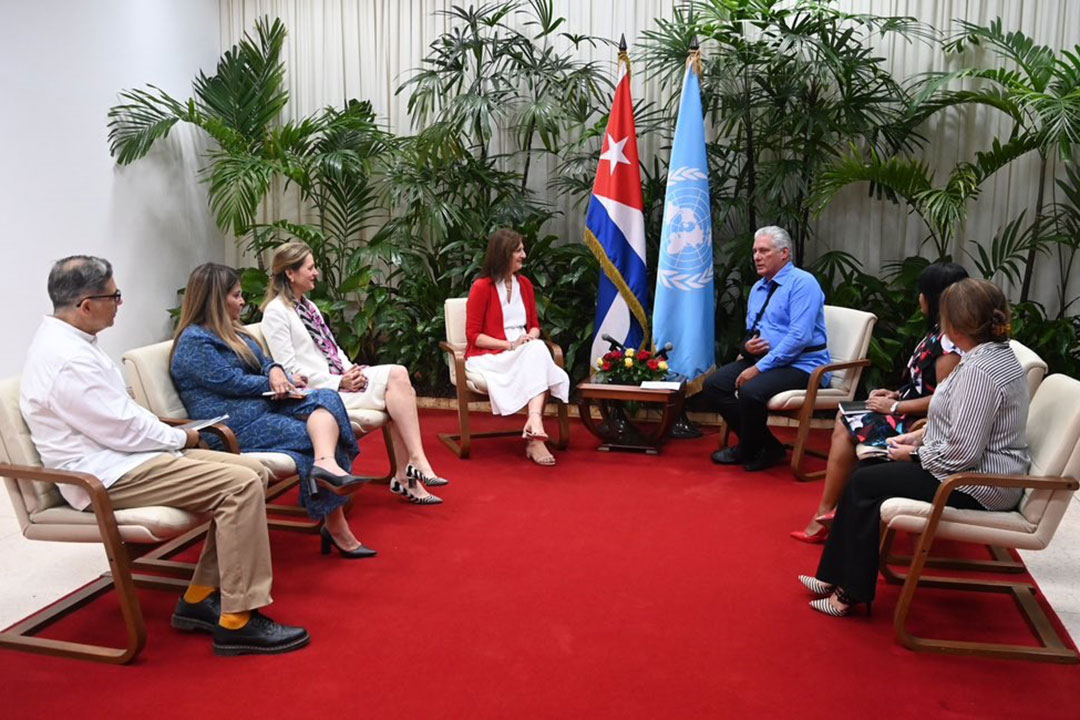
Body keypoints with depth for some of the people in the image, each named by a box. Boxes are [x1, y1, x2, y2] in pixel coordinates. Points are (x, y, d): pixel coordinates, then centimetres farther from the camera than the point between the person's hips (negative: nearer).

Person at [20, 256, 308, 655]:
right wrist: (181, 438, -3)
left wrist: (171, 434, 6)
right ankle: (237, 621, -16)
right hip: (107, 477, -11)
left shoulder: (66, 341, 13)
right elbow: (123, 430, -19)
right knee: (241, 485, -22)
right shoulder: (67, 360, -21)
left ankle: (200, 599, 6)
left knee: (252, 472, 2)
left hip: (121, 456, 11)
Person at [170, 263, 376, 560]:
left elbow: (263, 361, 21)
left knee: (326, 399, -17)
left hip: (263, 405, 9)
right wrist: (273, 384, -2)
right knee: (313, 437, -19)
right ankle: (335, 526, -30)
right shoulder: (194, 341, -7)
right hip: (236, 426, -9)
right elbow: (231, 382, -14)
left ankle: (326, 465, -41)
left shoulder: (230, 332, 24)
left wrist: (275, 371, -3)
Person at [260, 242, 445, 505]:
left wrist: (351, 372, 0)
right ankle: (416, 462, -21)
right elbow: (289, 368, -13)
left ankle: (406, 476, -16)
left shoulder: (308, 306, 22)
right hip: (318, 391, -8)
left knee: (398, 375, -17)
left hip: (339, 379, 8)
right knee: (397, 378, -22)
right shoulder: (276, 312, -6)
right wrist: (339, 382, -17)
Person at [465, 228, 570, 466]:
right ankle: (535, 436, -40)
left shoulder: (525, 284, 13)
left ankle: (534, 430, -42)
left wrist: (530, 337, -7)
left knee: (539, 349, -30)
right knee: (536, 354, -32)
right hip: (488, 357, -5)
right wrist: (509, 345, -18)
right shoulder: (481, 287, -6)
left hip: (526, 353, 5)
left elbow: (534, 325, 18)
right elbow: (473, 335, -7)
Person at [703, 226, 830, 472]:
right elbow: (750, 334, 23)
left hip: (802, 366, -9)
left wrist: (759, 367, -22)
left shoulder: (802, 283, -10)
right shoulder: (757, 288, 16)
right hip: (762, 360, 9)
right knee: (713, 385, -7)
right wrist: (747, 347, -4)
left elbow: (799, 337, -21)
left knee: (750, 391, -32)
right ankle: (766, 445, -2)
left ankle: (747, 452, -3)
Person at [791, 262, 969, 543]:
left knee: (846, 429, -10)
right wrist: (895, 394, 5)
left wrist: (894, 407, -16)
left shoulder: (950, 341, -23)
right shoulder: (940, 333, 8)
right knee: (844, 421, 5)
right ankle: (828, 510, 2)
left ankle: (826, 513, 2)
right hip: (912, 413, 10)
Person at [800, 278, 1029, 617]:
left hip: (975, 487, -10)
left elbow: (962, 454, -28)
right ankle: (836, 576, 13)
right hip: (975, 467, 10)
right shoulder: (998, 354, 7)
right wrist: (920, 435, 8)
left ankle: (852, 592, 8)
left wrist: (914, 454, -12)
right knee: (867, 469, 9)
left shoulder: (979, 371, -27)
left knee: (864, 483, -3)